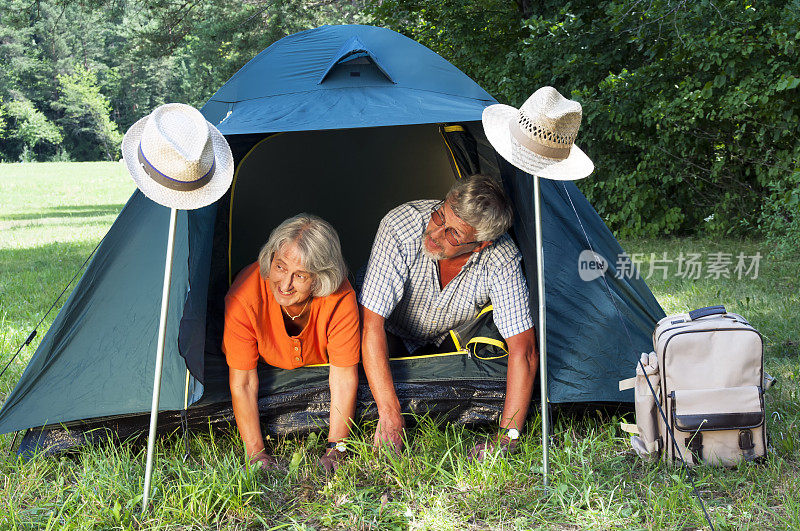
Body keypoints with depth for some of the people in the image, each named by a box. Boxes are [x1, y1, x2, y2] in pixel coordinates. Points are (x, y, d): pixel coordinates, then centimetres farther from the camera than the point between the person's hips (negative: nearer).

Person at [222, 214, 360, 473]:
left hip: (319, 364, 1)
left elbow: (344, 378, -26)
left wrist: (335, 449, -29)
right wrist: (256, 452, -30)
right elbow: (242, 382, -28)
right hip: (267, 366, -1)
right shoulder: (243, 298, -39)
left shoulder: (340, 299, -38)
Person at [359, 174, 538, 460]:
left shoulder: (501, 259, -34)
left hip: (454, 336, 2)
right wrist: (389, 415, -42)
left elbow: (523, 350, -32)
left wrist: (507, 436, -38)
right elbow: (371, 322, -38)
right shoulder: (400, 226, -38)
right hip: (394, 332, -2)